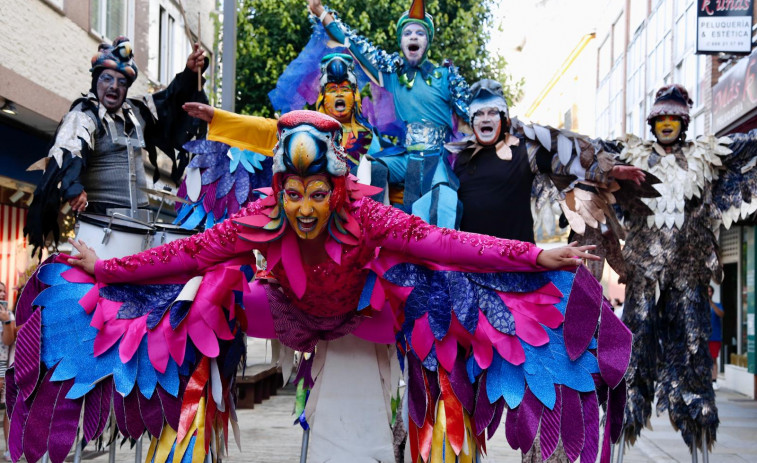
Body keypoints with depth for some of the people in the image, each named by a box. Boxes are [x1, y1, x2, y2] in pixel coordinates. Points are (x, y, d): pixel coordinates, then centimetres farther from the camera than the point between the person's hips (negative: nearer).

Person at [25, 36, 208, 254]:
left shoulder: (136, 111, 15)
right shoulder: (83, 115, -8)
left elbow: (170, 99, 27)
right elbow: (68, 149, -27)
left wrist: (190, 73, 10)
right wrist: (73, 187, -45)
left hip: (138, 214, 7)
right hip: (99, 214, -7)